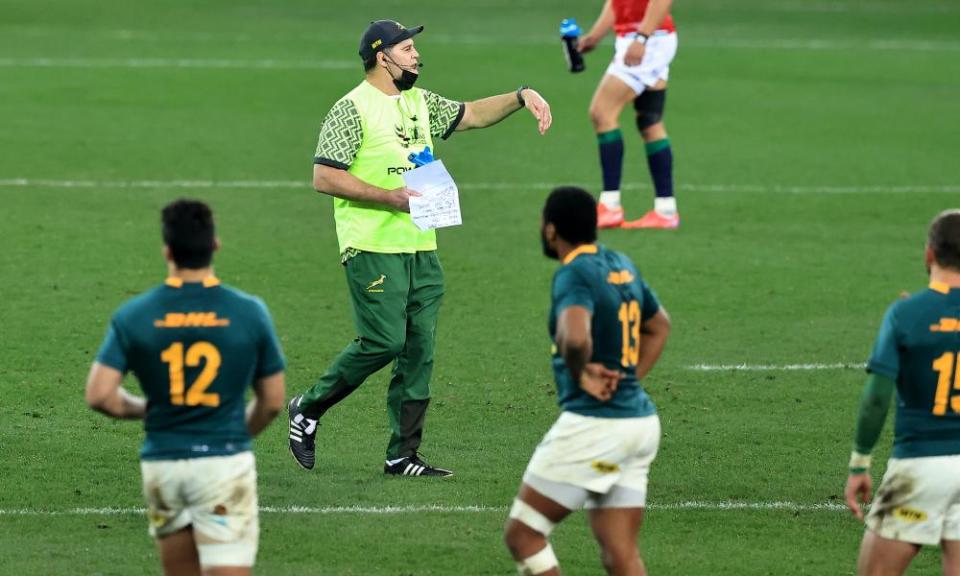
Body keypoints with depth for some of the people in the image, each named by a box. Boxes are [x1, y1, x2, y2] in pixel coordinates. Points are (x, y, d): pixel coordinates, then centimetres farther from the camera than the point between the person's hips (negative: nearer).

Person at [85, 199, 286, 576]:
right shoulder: (249, 313, -4)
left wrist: (142, 409, 12)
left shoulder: (132, 316, -3)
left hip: (161, 464, 2)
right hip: (225, 464, -2)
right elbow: (273, 401, 3)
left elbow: (99, 395, -8)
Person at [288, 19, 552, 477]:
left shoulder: (420, 103, 15)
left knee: (419, 351, 4)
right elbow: (323, 177, -14)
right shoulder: (353, 110, -9)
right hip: (373, 250, -8)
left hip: (421, 249, 8)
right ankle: (307, 409, 6)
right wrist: (388, 197, -18)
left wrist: (521, 97, 10)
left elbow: (472, 115, 26)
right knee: (384, 341, -14)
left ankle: (402, 456, 7)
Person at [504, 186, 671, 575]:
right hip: (640, 422, 8)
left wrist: (581, 376, -16)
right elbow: (659, 325, 30)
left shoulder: (575, 274, -14)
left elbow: (575, 337, -35)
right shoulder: (622, 266, 13)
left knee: (521, 534, 4)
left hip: (593, 424, -8)